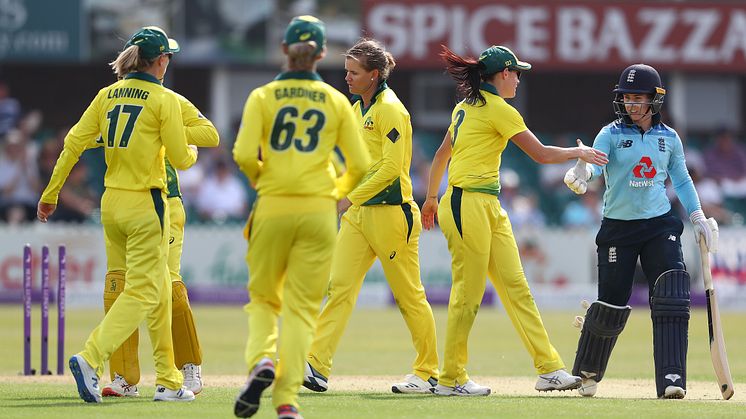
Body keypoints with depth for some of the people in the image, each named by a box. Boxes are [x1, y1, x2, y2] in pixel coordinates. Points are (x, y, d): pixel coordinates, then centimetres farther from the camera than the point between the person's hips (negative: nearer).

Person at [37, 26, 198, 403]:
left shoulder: (107, 95, 8)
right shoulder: (164, 100, -8)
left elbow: (74, 143, 4)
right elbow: (181, 160, -6)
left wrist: (50, 194, 9)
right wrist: (192, 152, 18)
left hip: (111, 203, 7)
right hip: (145, 205, -7)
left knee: (159, 290, 16)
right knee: (143, 291, -7)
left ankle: (168, 381, 18)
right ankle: (90, 359, -26)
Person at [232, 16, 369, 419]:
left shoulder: (262, 97, 0)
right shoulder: (336, 101, 4)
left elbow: (244, 155, -10)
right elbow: (359, 164, 3)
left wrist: (261, 180, 10)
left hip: (272, 208, 0)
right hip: (318, 211, 0)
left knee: (263, 298, 16)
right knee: (302, 306, 3)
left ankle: (261, 360, -13)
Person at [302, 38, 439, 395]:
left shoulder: (390, 109, -12)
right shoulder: (356, 109, 15)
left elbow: (392, 167, -19)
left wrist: (351, 198, -20)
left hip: (391, 212, -8)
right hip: (358, 212, 8)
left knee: (409, 294, 1)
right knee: (339, 286, -5)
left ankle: (428, 373, 11)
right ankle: (317, 367, -12)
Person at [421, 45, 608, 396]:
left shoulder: (467, 106, 16)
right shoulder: (499, 110, -11)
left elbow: (441, 154, 24)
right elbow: (541, 154, -8)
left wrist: (431, 198, 33)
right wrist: (579, 152, 7)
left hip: (490, 208, 10)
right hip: (468, 206, -10)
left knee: (516, 286, 3)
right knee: (468, 292, -4)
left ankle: (549, 369, -1)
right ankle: (451, 379, 3)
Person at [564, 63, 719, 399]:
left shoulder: (669, 138, 7)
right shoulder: (611, 134, -2)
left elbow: (681, 181, 18)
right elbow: (594, 162, -20)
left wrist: (698, 218, 9)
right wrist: (581, 173, -43)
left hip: (660, 225, 2)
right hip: (617, 229, -2)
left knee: (671, 299, -15)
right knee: (611, 304, 0)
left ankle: (671, 380, -19)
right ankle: (587, 373, 26)